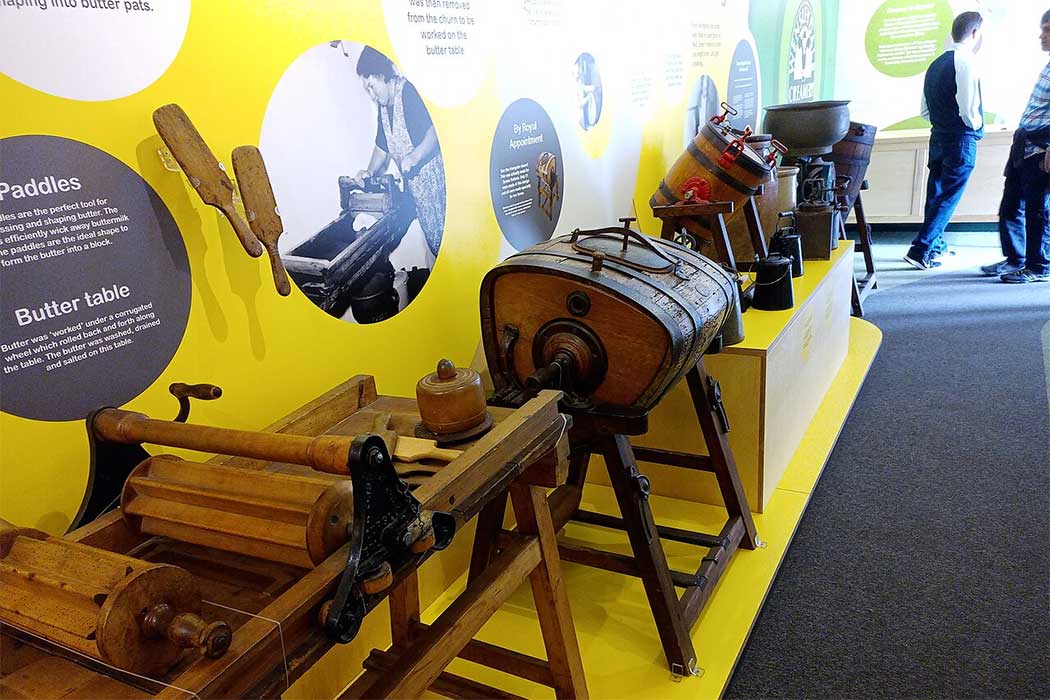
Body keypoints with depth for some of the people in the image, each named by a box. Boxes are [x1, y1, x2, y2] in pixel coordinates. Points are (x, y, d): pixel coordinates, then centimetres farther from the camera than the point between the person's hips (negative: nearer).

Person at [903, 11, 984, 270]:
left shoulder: (936, 63, 12)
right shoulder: (966, 60, -14)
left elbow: (925, 110, 16)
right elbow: (968, 108, -19)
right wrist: (977, 125, -1)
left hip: (938, 137, 8)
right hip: (962, 140, -8)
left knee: (936, 193, 15)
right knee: (949, 197, -4)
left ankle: (936, 245, 28)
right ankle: (920, 251, -8)